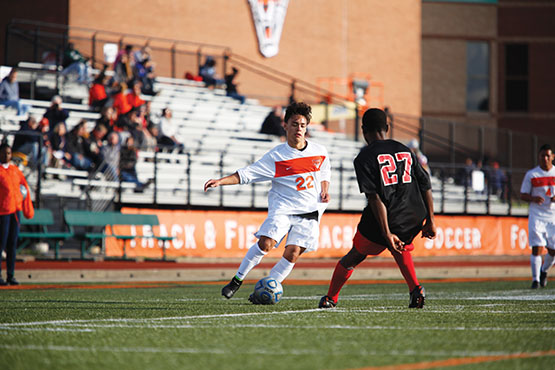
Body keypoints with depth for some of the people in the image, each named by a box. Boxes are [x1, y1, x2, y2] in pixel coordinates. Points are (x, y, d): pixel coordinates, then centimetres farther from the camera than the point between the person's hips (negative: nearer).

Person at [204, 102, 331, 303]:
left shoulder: (319, 152, 6)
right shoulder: (276, 156, -3)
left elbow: (324, 175, 24)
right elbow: (246, 174, -5)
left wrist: (324, 191, 3)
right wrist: (220, 181, -17)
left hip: (309, 211, 2)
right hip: (283, 205, -2)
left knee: (293, 253, -12)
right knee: (266, 242, -22)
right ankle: (237, 280, -8)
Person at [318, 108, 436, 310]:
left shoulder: (364, 158, -4)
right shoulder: (406, 151, 11)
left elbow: (375, 198, -14)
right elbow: (426, 186, 9)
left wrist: (386, 234, -17)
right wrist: (430, 220, 14)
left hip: (383, 221, -4)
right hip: (415, 218, 4)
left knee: (354, 257, 19)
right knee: (400, 246, 35)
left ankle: (330, 298, 32)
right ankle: (415, 289, 15)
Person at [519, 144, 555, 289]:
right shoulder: (531, 174, 1)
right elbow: (523, 195, 2)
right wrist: (533, 199, -19)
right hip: (536, 216, -2)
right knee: (537, 247, -14)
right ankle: (535, 279, -8)